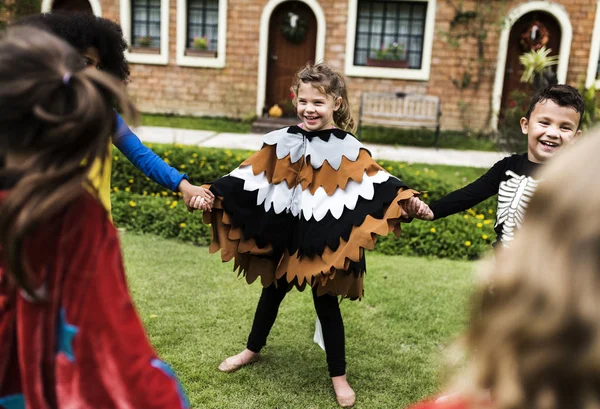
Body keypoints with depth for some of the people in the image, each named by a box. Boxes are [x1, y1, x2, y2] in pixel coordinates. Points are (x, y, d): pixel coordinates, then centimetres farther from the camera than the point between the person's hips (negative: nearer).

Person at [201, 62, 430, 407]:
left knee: (326, 303, 8)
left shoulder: (348, 148, -7)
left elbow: (376, 178, -11)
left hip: (326, 239, -2)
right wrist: (215, 193, -9)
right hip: (282, 233, 3)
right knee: (272, 292, 20)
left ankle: (339, 376, 24)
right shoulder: (283, 141, -2)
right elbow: (250, 173, -2)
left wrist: (407, 198, -26)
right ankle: (253, 350, 43)